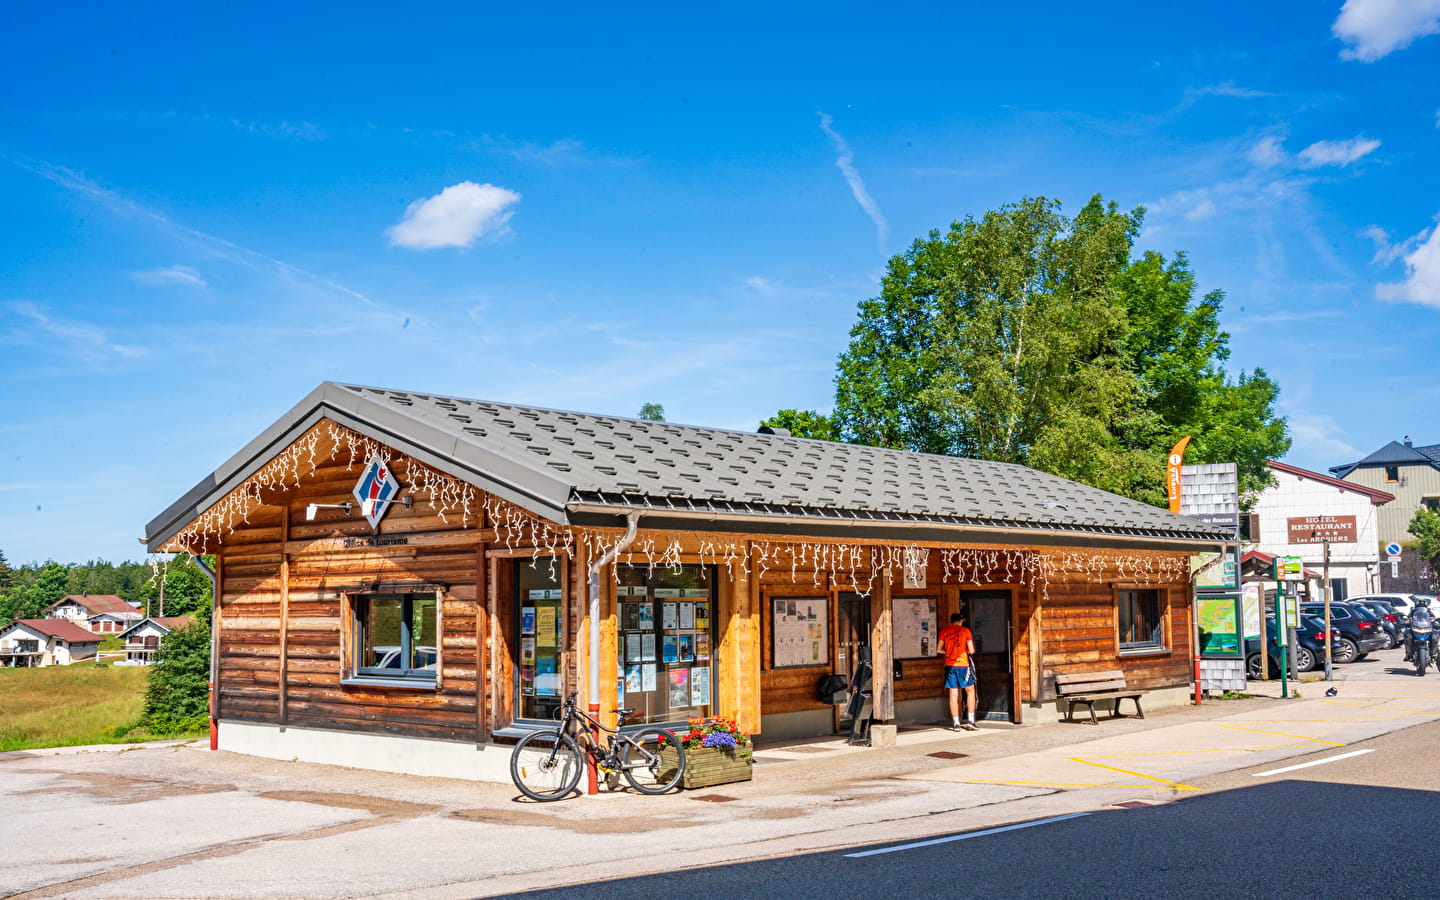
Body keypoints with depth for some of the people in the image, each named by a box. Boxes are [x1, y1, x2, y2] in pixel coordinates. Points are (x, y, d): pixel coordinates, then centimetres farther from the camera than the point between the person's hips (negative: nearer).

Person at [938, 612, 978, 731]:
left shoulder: (944, 631, 5)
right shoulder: (965, 631, -2)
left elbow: (940, 649, 8)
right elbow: (971, 651, -5)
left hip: (950, 665, 2)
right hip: (963, 664, -2)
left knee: (953, 695, 4)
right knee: (970, 691, 11)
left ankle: (956, 723, 3)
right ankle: (970, 720, 4)